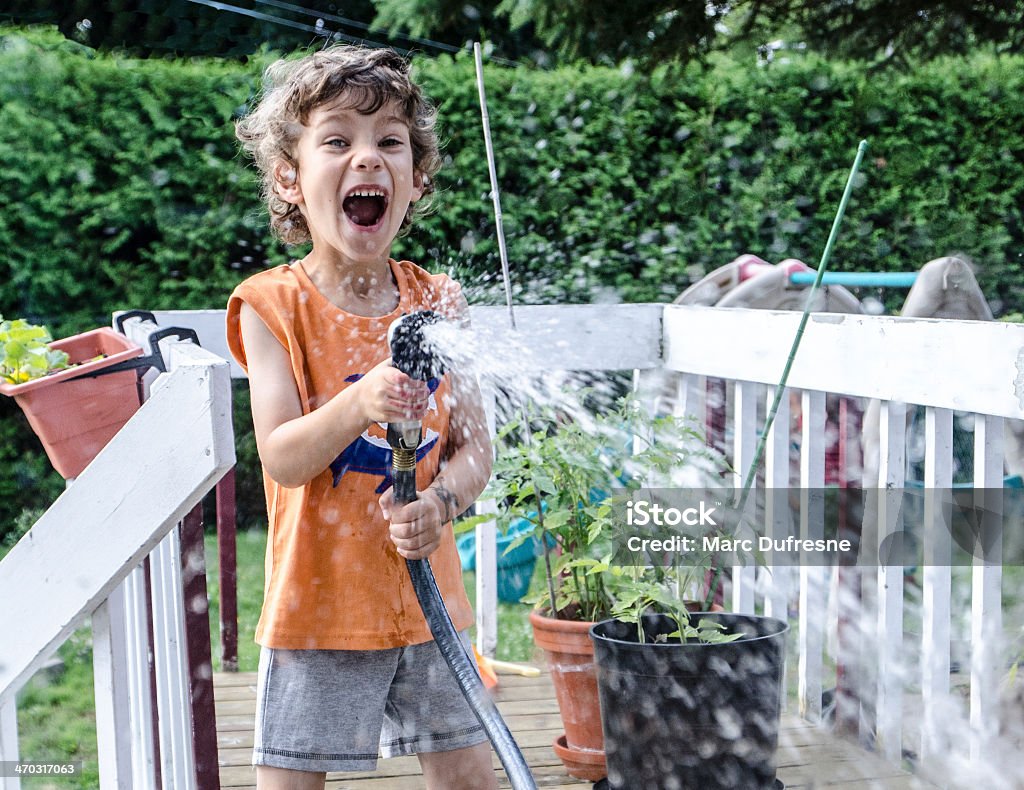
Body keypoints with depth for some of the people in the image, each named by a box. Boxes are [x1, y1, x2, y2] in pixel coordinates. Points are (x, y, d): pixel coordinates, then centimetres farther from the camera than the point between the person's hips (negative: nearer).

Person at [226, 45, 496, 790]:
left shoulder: (438, 302, 2)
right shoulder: (274, 304, -9)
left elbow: (475, 447, 3)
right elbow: (280, 458, -17)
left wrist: (441, 501, -17)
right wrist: (357, 405, -35)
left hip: (429, 596, 3)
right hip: (321, 603, -3)